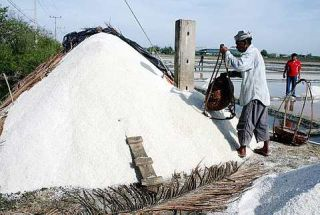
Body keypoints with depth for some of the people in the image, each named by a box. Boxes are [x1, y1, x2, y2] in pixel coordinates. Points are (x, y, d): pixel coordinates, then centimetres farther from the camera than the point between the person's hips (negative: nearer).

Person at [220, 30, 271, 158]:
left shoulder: (251, 53, -13)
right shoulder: (253, 52, 20)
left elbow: (240, 65, -30)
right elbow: (244, 71, 26)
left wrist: (226, 53, -20)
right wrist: (231, 74, 12)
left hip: (255, 96, -10)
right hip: (261, 95, 10)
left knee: (246, 122, -2)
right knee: (261, 123, 16)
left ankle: (242, 150, 6)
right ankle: (266, 149, 24)